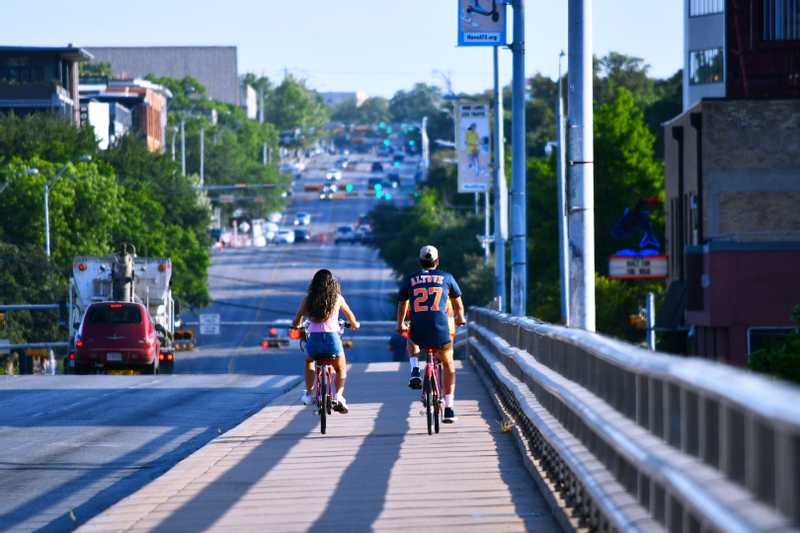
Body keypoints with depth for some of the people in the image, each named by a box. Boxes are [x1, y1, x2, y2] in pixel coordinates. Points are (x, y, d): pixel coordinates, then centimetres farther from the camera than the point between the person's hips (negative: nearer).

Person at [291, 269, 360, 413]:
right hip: (332, 337, -1)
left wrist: (295, 326, 34)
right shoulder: (337, 298, 5)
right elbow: (349, 314, 22)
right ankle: (339, 396, 0)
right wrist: (354, 324, 44)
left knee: (309, 361, 35)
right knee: (341, 369, 22)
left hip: (314, 338, 1)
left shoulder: (308, 299, 4)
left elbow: (296, 322, 9)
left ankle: (308, 393, 29)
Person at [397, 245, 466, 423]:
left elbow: (401, 305, 26)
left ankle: (415, 371, 12)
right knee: (448, 366, 20)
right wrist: (460, 319, 47)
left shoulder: (410, 279, 12)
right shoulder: (446, 277, 11)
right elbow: (457, 302, 26)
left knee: (411, 342, 38)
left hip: (418, 332, 1)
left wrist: (400, 325, 45)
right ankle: (449, 408, 11)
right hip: (441, 331, -1)